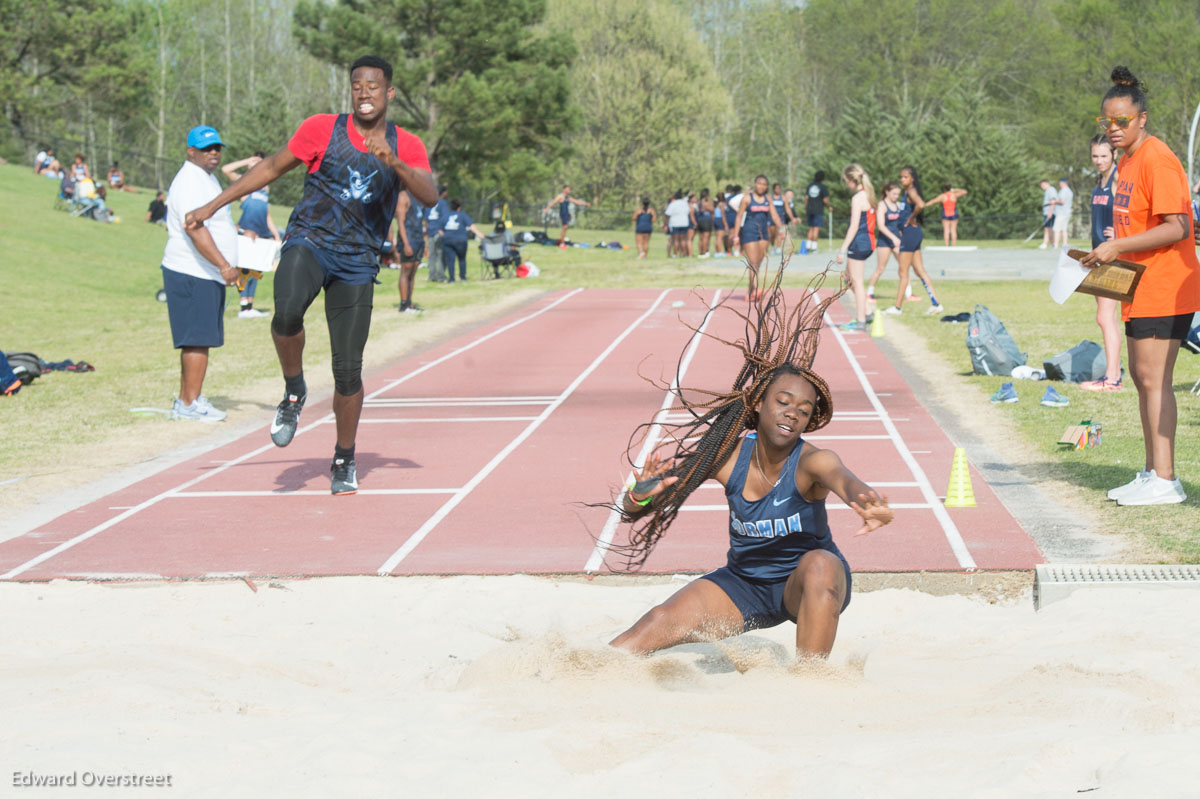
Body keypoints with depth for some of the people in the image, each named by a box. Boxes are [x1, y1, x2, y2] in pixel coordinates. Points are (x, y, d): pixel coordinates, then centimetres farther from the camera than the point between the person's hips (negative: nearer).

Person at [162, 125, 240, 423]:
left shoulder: (206, 178, 20)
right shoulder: (190, 182, -15)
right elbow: (194, 228, -26)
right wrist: (224, 265, -31)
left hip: (207, 275, 11)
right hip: (193, 275, -11)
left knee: (197, 339, 13)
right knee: (199, 339, -10)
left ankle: (185, 399, 18)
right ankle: (191, 404, -7)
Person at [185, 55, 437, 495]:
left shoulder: (407, 147, 4)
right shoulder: (322, 129, 2)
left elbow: (430, 197, -10)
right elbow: (273, 166, 10)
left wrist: (395, 163, -28)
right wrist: (215, 205, 8)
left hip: (358, 263, 1)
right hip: (308, 242, -1)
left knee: (348, 369, -1)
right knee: (287, 312, -34)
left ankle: (344, 461, 19)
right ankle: (294, 392, -6)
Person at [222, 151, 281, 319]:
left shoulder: (266, 188, 23)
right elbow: (226, 170, -12)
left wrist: (276, 235, 20)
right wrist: (247, 161, -5)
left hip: (261, 233, 7)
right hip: (247, 230, -7)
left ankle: (250, 306, 8)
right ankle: (243, 307, -17)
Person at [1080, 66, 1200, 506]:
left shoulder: (1157, 160, -16)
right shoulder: (1128, 160, 15)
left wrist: (1117, 246, -23)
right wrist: (1112, 254, 13)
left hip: (1164, 288, -10)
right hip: (1142, 288, 10)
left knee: (1154, 379, -11)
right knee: (1142, 376, 13)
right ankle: (1152, 472, 21)